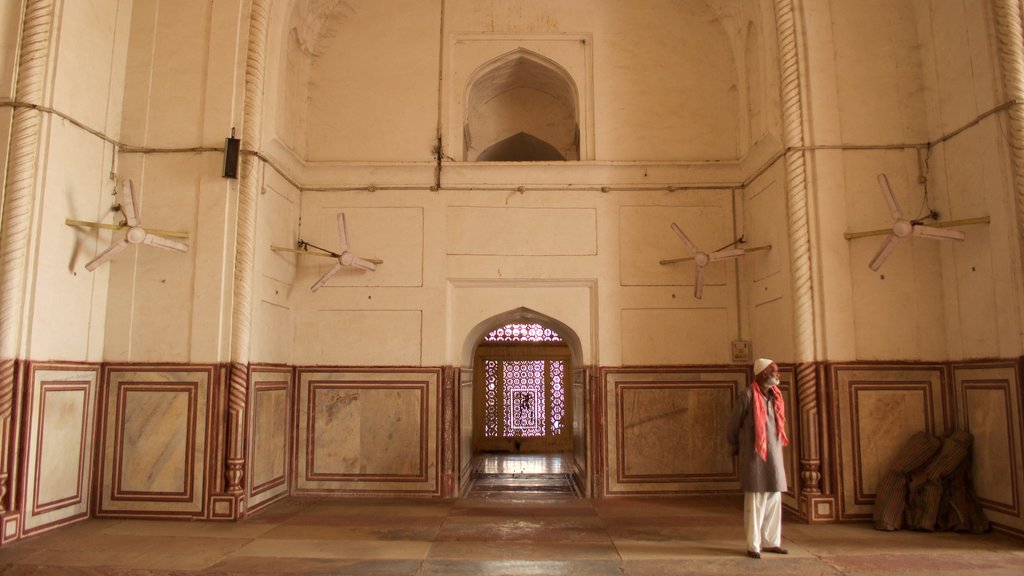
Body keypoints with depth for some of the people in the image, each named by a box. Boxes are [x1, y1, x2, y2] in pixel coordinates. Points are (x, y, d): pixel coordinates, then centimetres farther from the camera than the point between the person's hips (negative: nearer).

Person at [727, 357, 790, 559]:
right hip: (754, 456, -6)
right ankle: (753, 545, 4)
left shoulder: (775, 396, 8)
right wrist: (736, 448, 12)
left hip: (773, 456, 6)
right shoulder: (748, 395, -11)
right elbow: (733, 424, -1)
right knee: (755, 500, -3)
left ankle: (771, 542, 18)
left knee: (774, 500, 8)